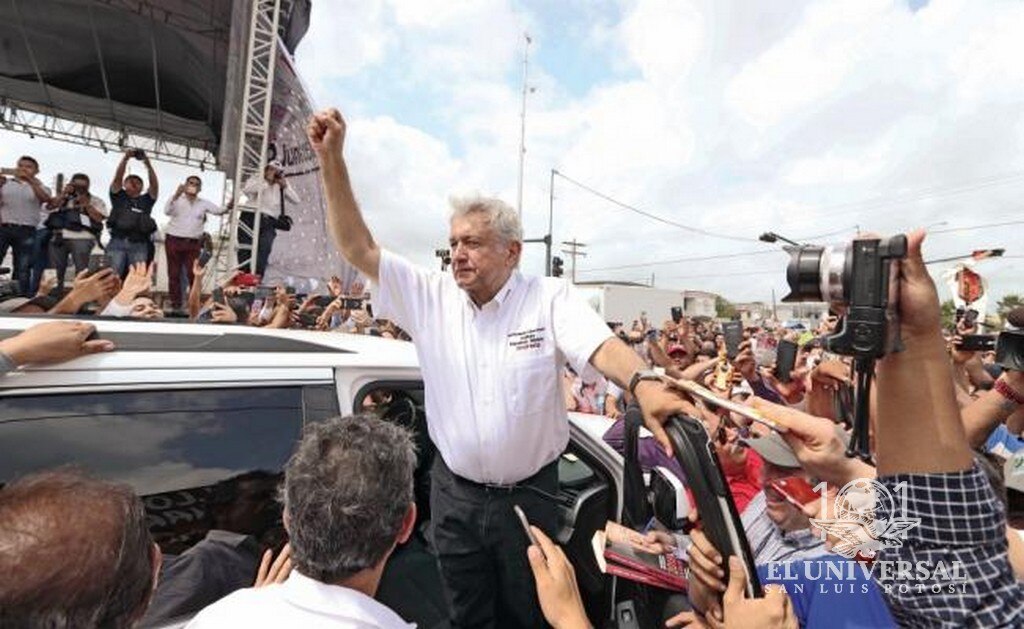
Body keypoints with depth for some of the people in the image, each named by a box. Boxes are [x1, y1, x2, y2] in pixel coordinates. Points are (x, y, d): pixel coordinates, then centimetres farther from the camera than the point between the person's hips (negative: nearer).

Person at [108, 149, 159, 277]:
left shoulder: (146, 200, 20)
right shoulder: (118, 197, 18)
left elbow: (154, 185, 6)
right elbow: (117, 178, 6)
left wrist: (148, 165, -6)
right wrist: (125, 158, -6)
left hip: (139, 245, 0)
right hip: (117, 242, 0)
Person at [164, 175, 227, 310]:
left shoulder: (204, 203, 10)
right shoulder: (176, 199, 2)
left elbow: (218, 211, 0)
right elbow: (167, 211, -14)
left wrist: (228, 208, -20)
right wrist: (176, 195, -26)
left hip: (193, 243, 1)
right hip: (174, 241, -1)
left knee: (193, 274, -3)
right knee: (174, 274, 4)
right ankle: (175, 303, 11)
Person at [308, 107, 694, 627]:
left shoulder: (550, 299, -11)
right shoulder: (430, 296, -4)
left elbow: (603, 347, -24)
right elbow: (358, 249, -7)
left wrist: (644, 385, -45)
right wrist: (331, 159, -14)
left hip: (529, 494, -2)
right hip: (454, 494, 3)